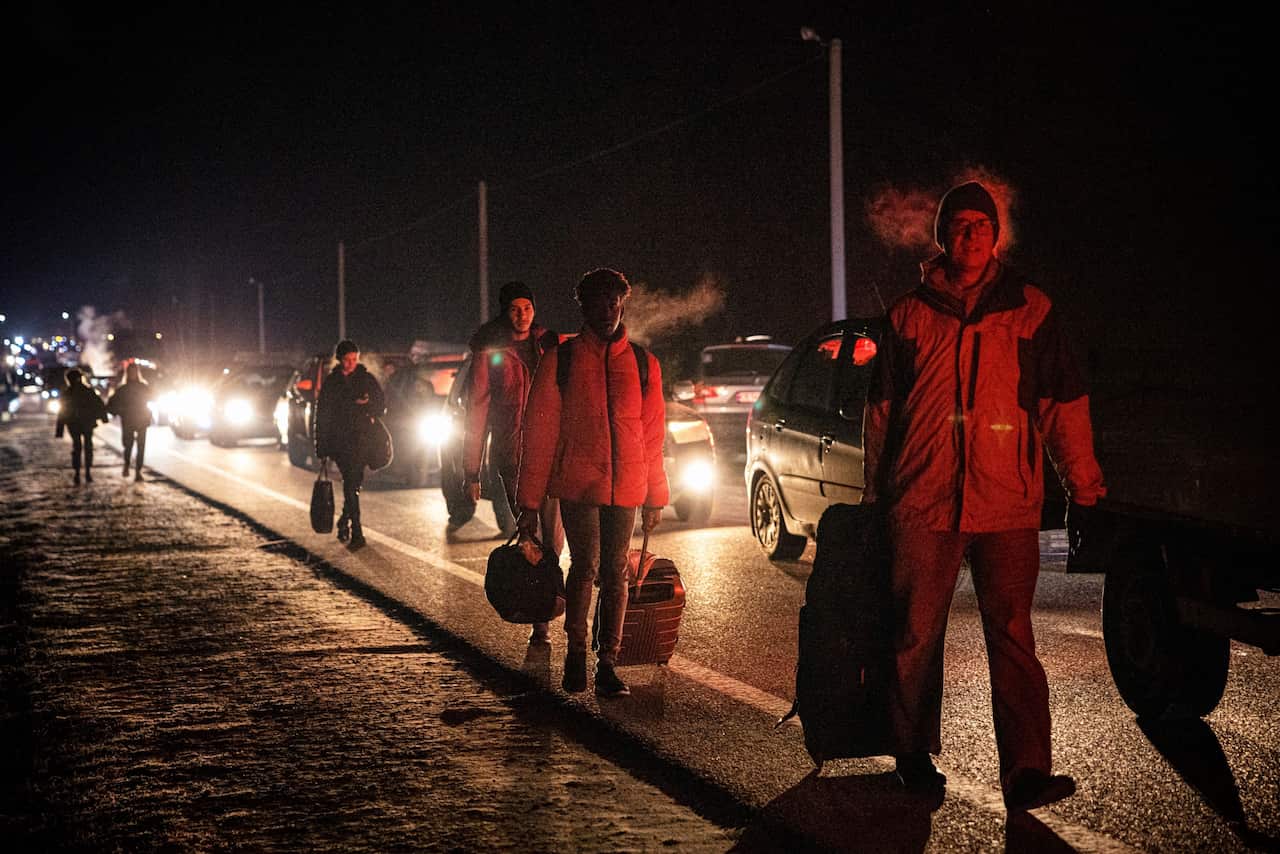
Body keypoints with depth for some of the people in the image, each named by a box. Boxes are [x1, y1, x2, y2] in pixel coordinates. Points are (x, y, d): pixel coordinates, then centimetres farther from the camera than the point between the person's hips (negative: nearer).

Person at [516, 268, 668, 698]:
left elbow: (653, 434, 13)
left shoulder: (642, 363, 10)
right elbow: (539, 432, 0)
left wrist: (655, 497, 10)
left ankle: (607, 661, 11)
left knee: (615, 572, 4)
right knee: (586, 566, -7)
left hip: (624, 485, 3)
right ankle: (576, 651, 13)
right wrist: (529, 499, -3)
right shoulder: (561, 360, 1)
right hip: (577, 482, -2)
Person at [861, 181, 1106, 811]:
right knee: (917, 635, 6)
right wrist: (875, 493, 15)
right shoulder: (910, 315, 10)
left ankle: (1026, 772, -8)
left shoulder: (1029, 310, 8)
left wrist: (1084, 487, 4)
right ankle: (914, 754, 19)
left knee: (1012, 637, -6)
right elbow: (881, 410, 15)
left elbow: (1064, 405, 8)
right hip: (922, 501, 1)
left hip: (1006, 502, -1)